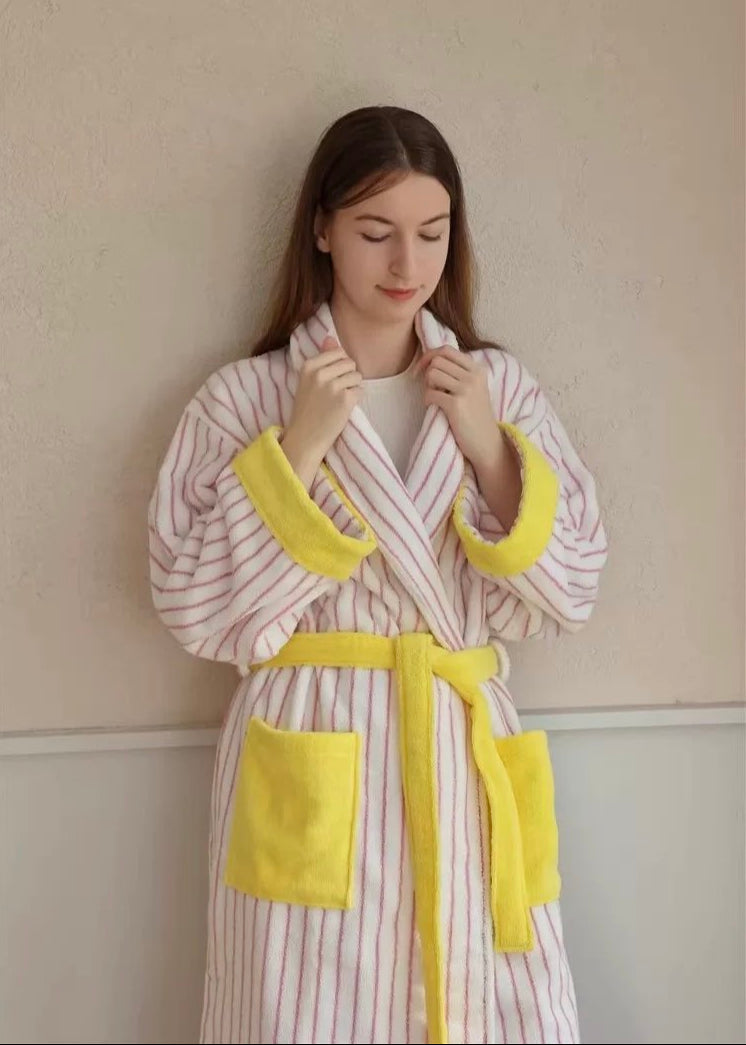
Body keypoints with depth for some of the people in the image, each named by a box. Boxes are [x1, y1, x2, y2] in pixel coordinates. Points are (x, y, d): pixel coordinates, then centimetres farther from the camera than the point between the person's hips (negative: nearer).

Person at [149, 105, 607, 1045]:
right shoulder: (245, 397, -1)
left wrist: (490, 449, -9)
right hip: (312, 762, -2)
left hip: (466, 756, 2)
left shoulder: (498, 388, 6)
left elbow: (566, 596, 4)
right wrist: (298, 449, -13)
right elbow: (196, 609, -6)